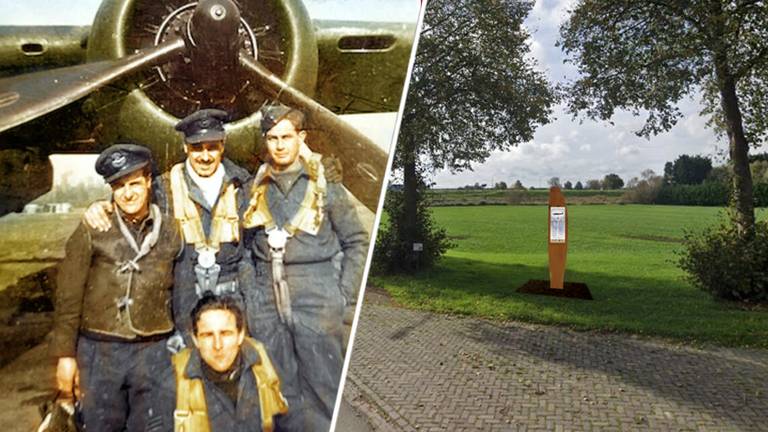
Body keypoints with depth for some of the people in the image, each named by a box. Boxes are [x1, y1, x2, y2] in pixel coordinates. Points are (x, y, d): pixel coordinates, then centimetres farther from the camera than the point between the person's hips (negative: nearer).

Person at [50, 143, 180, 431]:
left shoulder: (169, 231, 1)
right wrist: (65, 354, -2)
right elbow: (68, 296, -1)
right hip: (100, 348, -1)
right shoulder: (92, 230, -3)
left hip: (153, 349, 1)